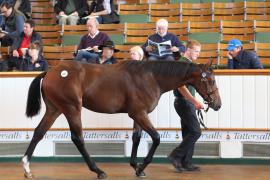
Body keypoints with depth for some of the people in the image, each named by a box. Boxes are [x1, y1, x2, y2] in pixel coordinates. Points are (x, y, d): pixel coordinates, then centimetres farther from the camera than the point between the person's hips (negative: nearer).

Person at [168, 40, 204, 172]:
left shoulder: (188, 63, 16)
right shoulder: (182, 63, -15)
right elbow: (181, 87, -24)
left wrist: (194, 103, 26)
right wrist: (195, 101, -27)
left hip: (187, 103, 10)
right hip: (184, 102, -10)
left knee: (188, 133, 11)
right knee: (195, 132, -10)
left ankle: (186, 163, 15)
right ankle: (175, 156, -5)